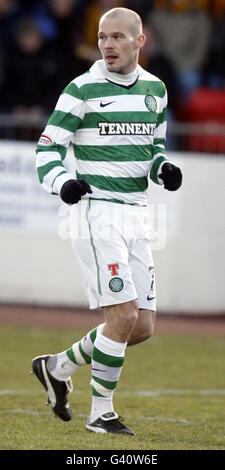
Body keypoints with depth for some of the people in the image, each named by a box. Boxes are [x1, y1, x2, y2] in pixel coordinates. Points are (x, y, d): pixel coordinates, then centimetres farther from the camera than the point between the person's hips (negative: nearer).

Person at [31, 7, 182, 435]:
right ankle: (101, 413, -3)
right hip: (97, 211, -6)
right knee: (124, 315, -15)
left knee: (142, 327, 4)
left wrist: (163, 167, 2)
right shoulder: (82, 90, -6)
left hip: (136, 214, 7)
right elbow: (48, 147, -3)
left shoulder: (155, 89, 11)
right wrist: (62, 182, -23)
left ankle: (58, 368, 22)